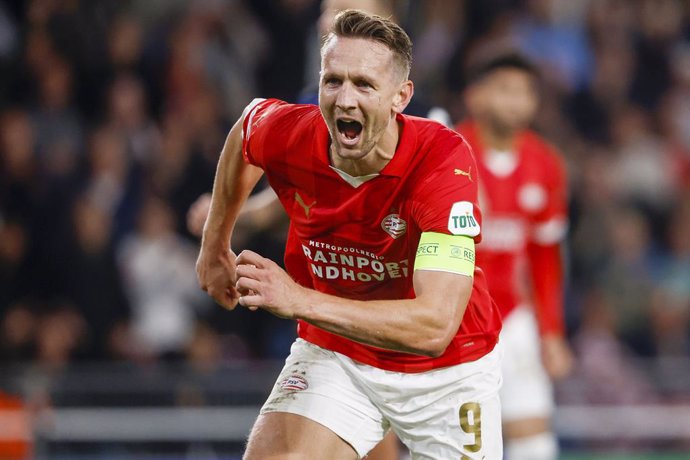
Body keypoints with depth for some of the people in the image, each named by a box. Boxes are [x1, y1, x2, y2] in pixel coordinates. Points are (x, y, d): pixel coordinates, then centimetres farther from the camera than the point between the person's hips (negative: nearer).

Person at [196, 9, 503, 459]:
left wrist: (298, 300, -44)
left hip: (448, 367, -2)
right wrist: (215, 246, 15)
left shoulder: (444, 159, -31)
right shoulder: (288, 136, -19)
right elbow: (246, 129, 11)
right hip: (334, 353, 2)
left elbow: (436, 328, -39)